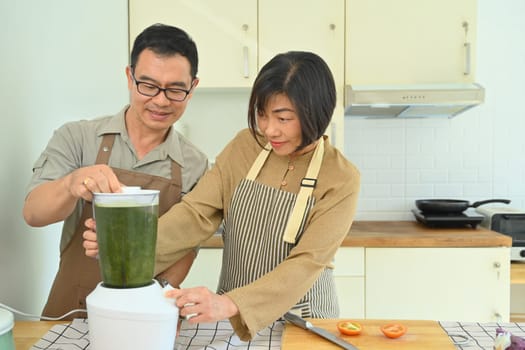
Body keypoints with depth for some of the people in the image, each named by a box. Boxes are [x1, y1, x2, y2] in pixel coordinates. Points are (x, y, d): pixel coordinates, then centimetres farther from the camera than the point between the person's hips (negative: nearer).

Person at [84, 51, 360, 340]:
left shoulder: (341, 179, -15)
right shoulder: (244, 146, -5)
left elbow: (307, 263, -22)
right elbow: (197, 213, -12)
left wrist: (230, 304, -35)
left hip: (301, 320, -2)